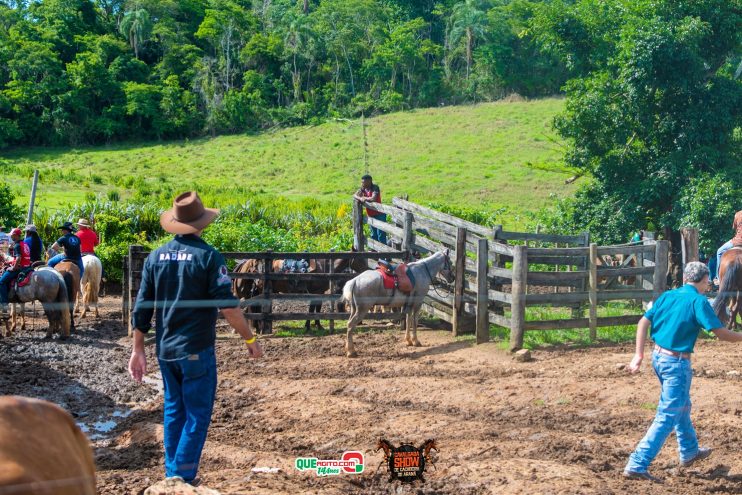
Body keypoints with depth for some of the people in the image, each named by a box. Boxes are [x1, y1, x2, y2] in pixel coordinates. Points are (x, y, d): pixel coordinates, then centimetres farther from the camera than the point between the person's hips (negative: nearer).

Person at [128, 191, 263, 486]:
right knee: (197, 415, 4)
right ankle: (183, 478, 3)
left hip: (165, 351, 5)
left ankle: (171, 474, 25)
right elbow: (228, 306, -15)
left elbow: (141, 308, 4)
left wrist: (138, 350, 11)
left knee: (173, 410, 18)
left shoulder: (155, 257, 3)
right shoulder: (208, 256, -12)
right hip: (197, 351, -5)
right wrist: (250, 339, -3)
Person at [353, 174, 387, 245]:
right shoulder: (363, 188, 1)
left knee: (381, 235, -5)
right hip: (371, 215, 8)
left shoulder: (375, 188, -20)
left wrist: (364, 198, -17)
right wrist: (360, 198, -22)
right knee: (373, 235, 19)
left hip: (379, 215, -8)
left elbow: (373, 199, -34)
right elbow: (355, 195, 0)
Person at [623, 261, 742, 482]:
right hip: (677, 363, -8)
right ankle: (637, 465, -11)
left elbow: (643, 322, 3)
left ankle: (689, 451, 44)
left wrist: (639, 354, 3)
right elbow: (721, 333, -16)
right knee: (668, 417, -4)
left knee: (682, 406, 27)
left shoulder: (667, 296, 6)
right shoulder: (698, 301, -13)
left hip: (658, 357, 8)